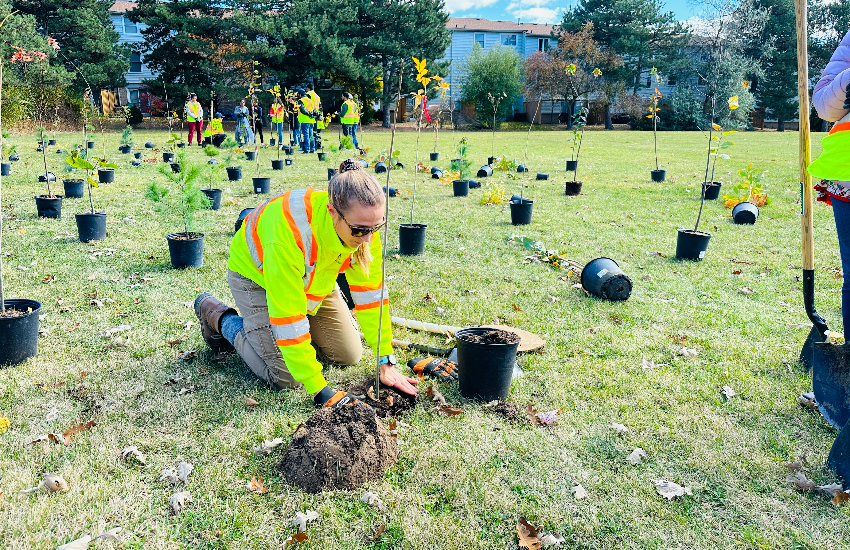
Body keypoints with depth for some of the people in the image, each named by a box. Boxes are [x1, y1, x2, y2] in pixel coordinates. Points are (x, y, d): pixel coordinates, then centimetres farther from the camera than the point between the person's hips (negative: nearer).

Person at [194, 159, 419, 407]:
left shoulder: (364, 222, -27)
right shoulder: (287, 230, -44)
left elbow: (370, 291, -17)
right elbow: (288, 316, -39)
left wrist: (385, 362, -16)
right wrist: (319, 390, -36)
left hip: (313, 277, 6)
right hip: (256, 277, -5)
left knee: (349, 355, 3)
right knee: (286, 377, -9)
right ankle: (218, 315, 11)